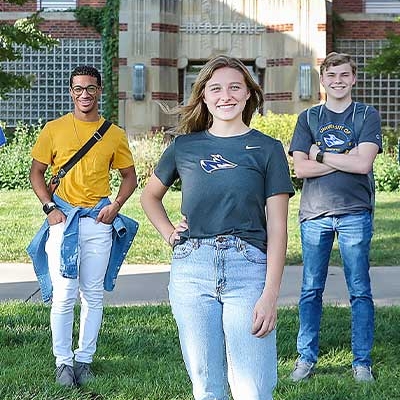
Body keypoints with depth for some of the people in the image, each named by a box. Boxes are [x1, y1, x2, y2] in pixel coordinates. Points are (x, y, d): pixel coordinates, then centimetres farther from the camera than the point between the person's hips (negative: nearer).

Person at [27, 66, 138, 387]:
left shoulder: (114, 134, 6)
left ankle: (85, 359, 18)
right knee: (64, 295, -5)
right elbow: (36, 172, 8)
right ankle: (63, 361, 7)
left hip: (99, 221, 1)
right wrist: (49, 208, -5)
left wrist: (115, 206, -1)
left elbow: (129, 176, 15)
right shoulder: (54, 129, 3)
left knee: (93, 295, 6)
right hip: (63, 219, -1)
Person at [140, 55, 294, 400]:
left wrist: (270, 295, -9)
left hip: (248, 270, -2)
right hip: (191, 270, 2)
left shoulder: (267, 149, 4)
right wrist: (169, 233, 10)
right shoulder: (184, 147, 10)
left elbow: (277, 228, -1)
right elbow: (150, 196, 28)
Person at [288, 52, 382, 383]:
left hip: (355, 213, -1)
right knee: (311, 290, 5)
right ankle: (306, 358, 15)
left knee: (360, 291, 2)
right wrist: (344, 159, -8)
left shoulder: (367, 116, 5)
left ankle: (362, 362, 11)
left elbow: (363, 164, -10)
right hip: (315, 213, 2)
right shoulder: (308, 118, 10)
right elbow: (301, 168, -3)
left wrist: (320, 154, -4)